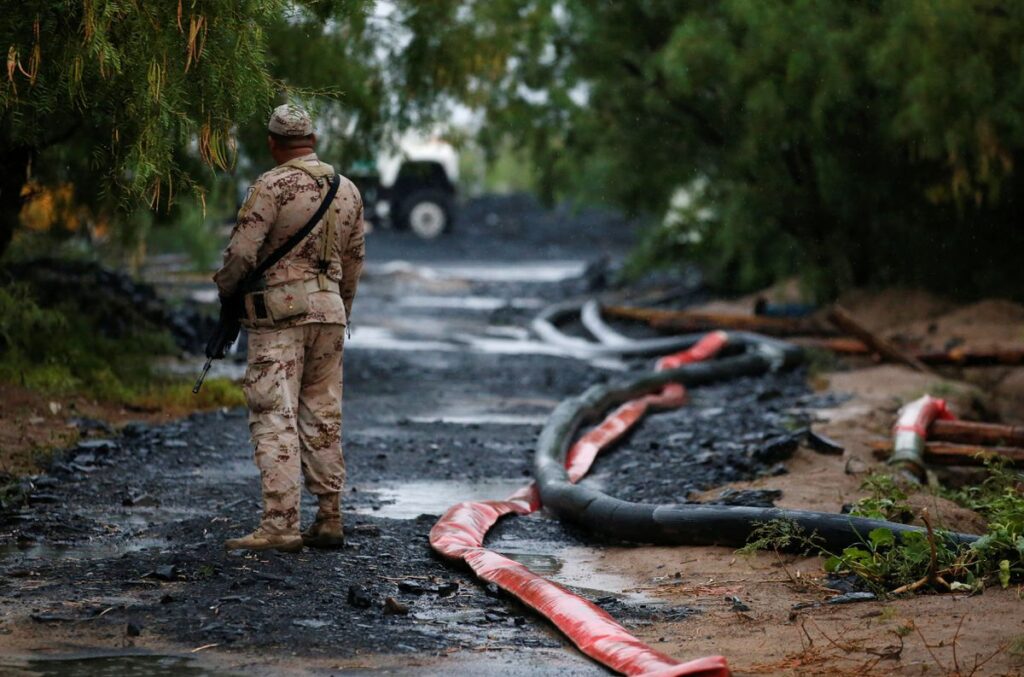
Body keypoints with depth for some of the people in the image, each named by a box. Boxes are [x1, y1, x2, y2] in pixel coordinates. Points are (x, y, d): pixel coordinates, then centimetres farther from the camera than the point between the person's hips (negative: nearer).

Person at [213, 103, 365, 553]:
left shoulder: (272, 187, -9)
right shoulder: (347, 191, 11)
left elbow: (242, 252, -13)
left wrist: (224, 289, 7)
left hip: (278, 313, -6)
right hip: (329, 312, 6)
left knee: (275, 418, -8)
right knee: (322, 418, 12)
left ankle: (280, 525, -14)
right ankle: (329, 520, 14)